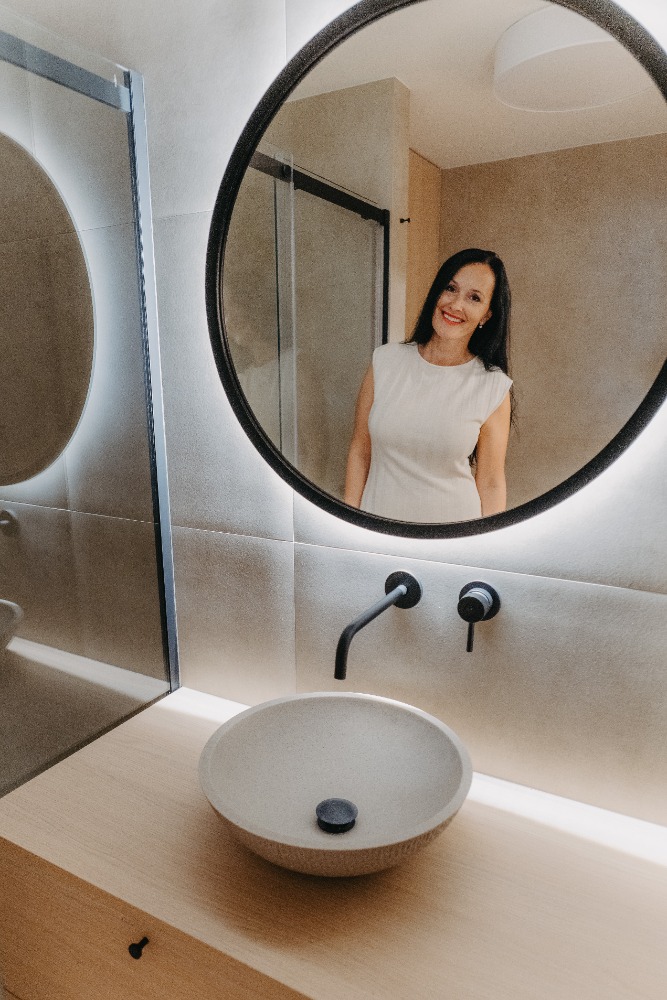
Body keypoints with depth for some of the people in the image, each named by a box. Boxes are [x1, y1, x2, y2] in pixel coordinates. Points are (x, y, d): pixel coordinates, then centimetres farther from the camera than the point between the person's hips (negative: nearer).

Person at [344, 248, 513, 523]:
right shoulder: (385, 361, -7)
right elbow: (359, 451, -2)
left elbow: (490, 484, -6)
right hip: (378, 513, 2)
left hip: (453, 525, -1)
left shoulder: (494, 388, -11)